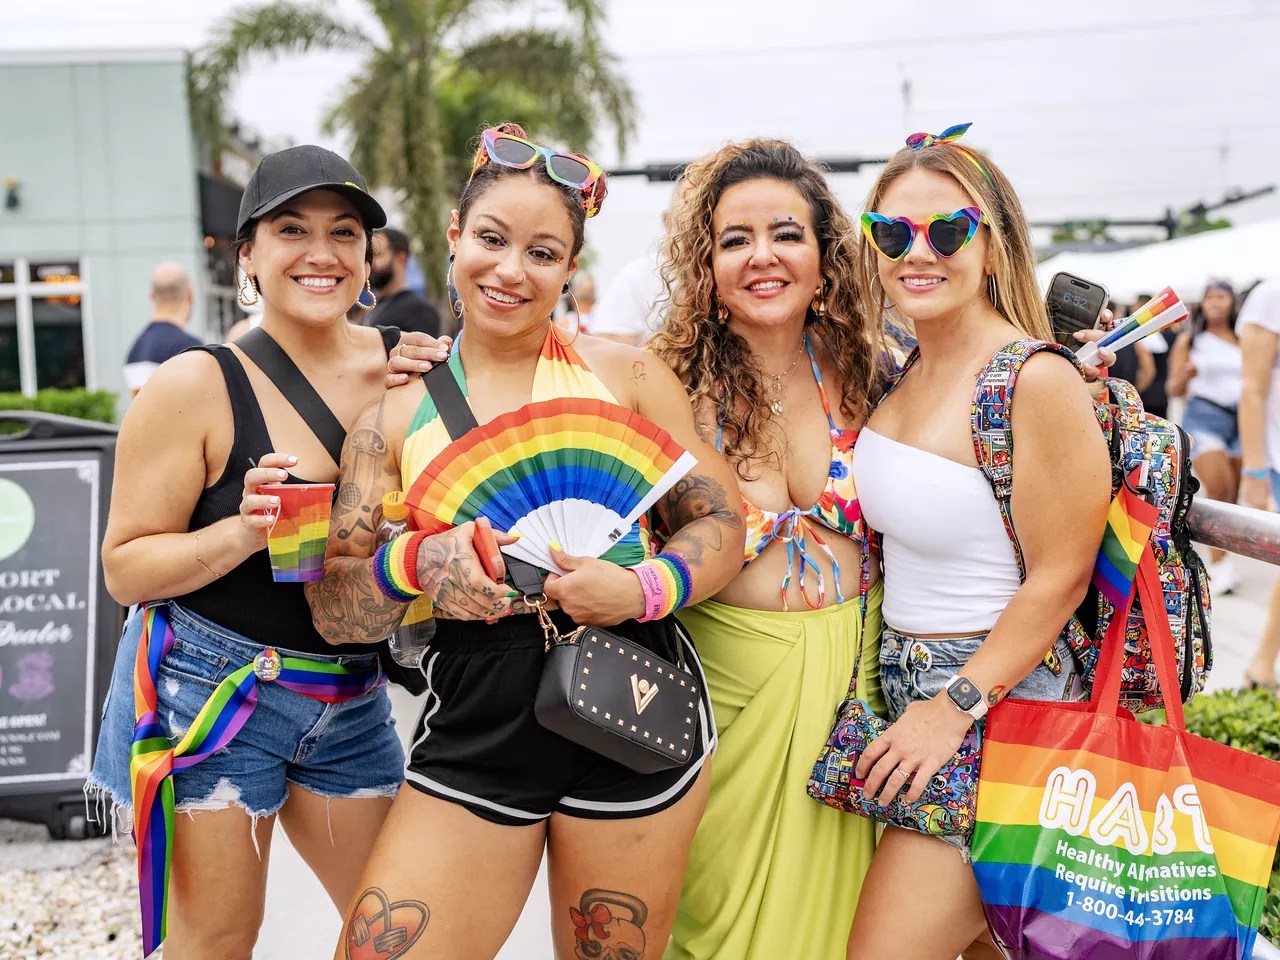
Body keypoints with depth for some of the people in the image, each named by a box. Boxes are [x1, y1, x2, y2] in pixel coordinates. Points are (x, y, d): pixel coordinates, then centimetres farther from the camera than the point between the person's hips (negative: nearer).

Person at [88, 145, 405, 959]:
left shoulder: (399, 366, -1)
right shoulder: (198, 387, -12)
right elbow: (126, 568, -10)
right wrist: (242, 534, -28)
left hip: (348, 698, 4)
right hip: (210, 688, -4)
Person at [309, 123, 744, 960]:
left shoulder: (623, 374, 2)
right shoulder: (396, 409, 4)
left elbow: (722, 522, 3)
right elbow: (334, 613, 3)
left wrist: (642, 587, -17)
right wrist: (417, 563, -18)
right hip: (476, 733, 1)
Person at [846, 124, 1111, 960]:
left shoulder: (1037, 382, -18)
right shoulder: (902, 375, 6)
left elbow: (1059, 579, -17)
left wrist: (956, 706, -16)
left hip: (998, 696, -7)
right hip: (904, 680, 7)